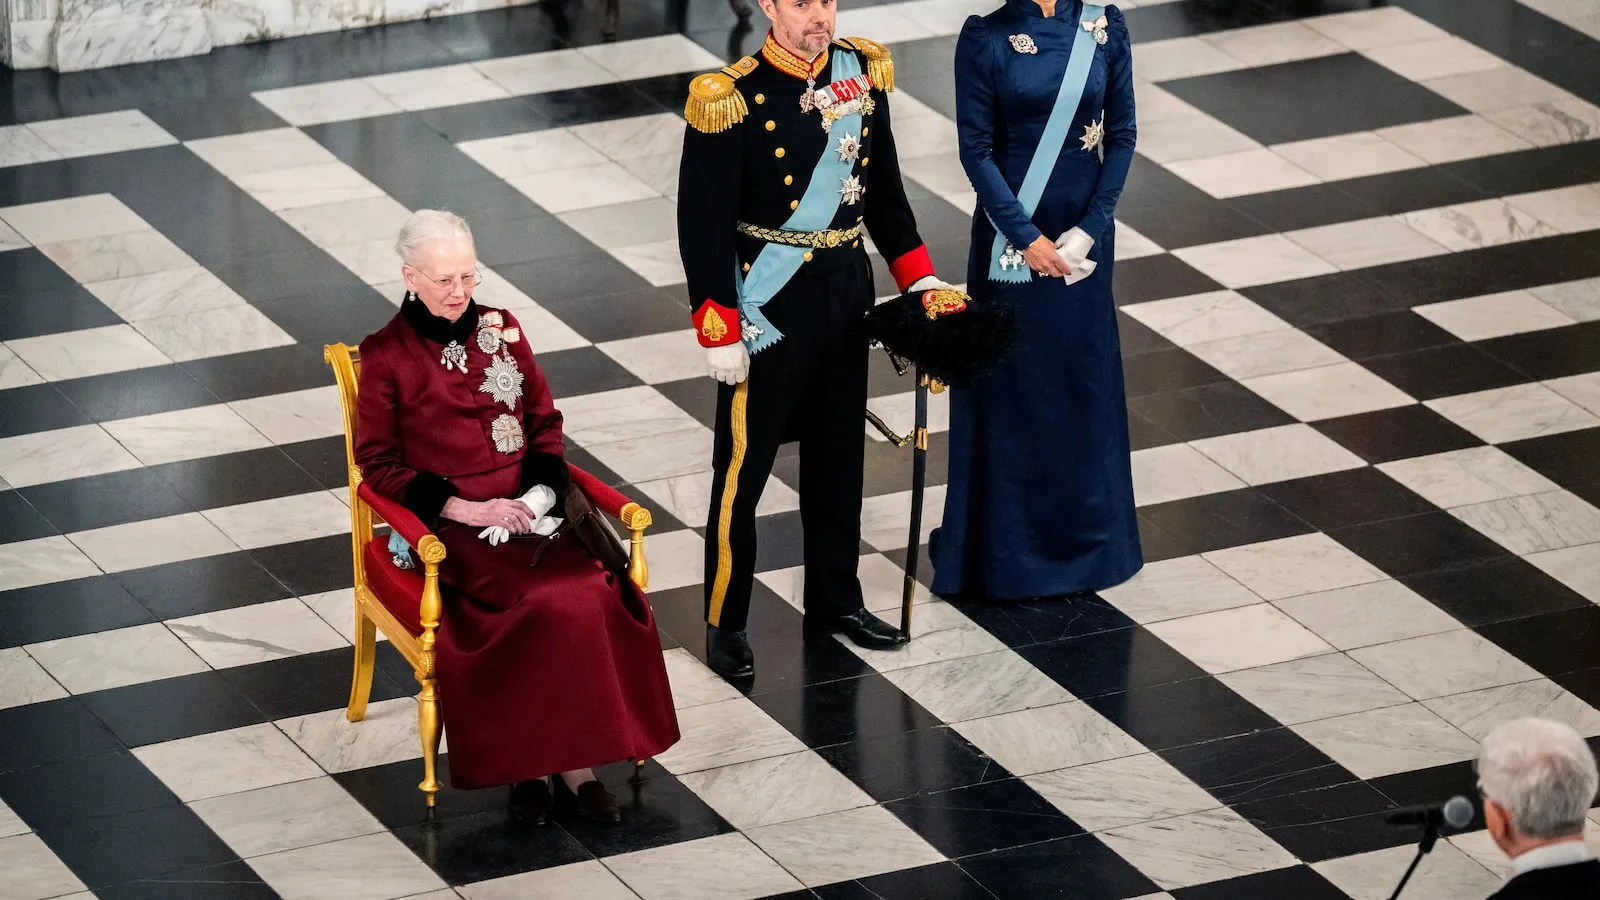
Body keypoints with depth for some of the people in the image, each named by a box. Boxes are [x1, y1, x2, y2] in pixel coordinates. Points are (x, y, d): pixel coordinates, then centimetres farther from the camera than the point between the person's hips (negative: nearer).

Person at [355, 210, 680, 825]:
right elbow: (377, 463, -1)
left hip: (527, 506, 4)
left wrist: (539, 492, -3)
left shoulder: (502, 331, 14)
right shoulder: (387, 356, 2)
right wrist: (463, 508, -12)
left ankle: (569, 758, -23)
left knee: (595, 589, -28)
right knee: (548, 602, -32)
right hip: (448, 523, -4)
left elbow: (545, 424, 17)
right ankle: (528, 762, -21)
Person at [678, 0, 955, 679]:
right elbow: (704, 226, -16)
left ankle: (835, 601, 34)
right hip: (769, 307, -6)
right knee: (744, 465, 4)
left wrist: (918, 278, 7)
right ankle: (724, 625, 17)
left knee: (838, 455, 18)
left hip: (846, 292, 6)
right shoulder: (730, 101, -18)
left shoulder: (863, 72, -1)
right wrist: (719, 335, -16)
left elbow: (883, 188, 11)